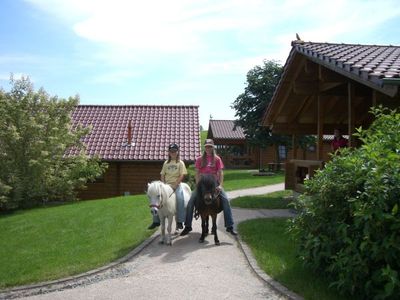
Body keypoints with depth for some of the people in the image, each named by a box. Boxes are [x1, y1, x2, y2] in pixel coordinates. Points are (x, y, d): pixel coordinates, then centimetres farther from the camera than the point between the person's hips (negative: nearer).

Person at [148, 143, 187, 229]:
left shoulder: (180, 163, 3)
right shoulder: (166, 163, 14)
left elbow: (182, 175, -6)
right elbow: (162, 175, 13)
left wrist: (174, 185, -15)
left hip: (176, 185, -4)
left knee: (180, 199, -29)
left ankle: (179, 222, -19)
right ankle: (156, 221, 0)